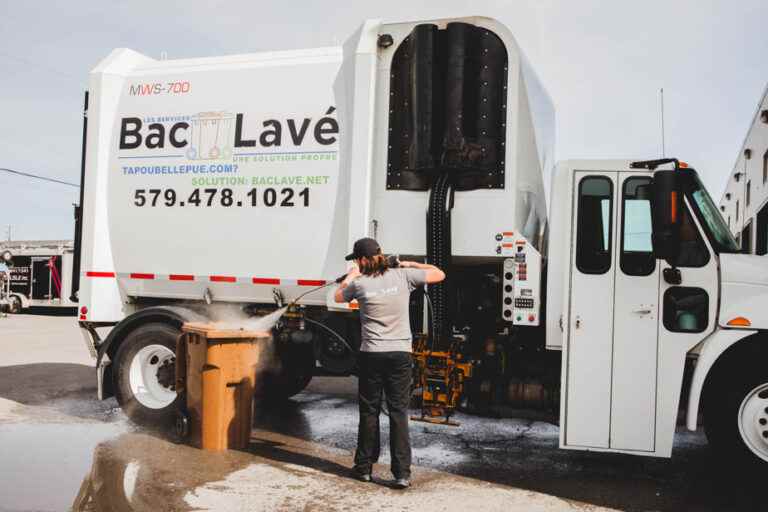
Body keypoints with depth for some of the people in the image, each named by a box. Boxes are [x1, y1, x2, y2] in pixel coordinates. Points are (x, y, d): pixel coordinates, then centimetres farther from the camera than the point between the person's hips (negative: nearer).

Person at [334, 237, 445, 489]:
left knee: (369, 411, 12)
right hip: (400, 354, 1)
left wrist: (350, 275, 31)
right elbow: (439, 274, 9)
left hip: (371, 354, -1)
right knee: (399, 412, 4)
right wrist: (410, 264, 19)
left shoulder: (359, 283, -4)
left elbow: (338, 297, 18)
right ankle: (402, 473, 2)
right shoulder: (403, 275, -2)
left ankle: (364, 467, 23)